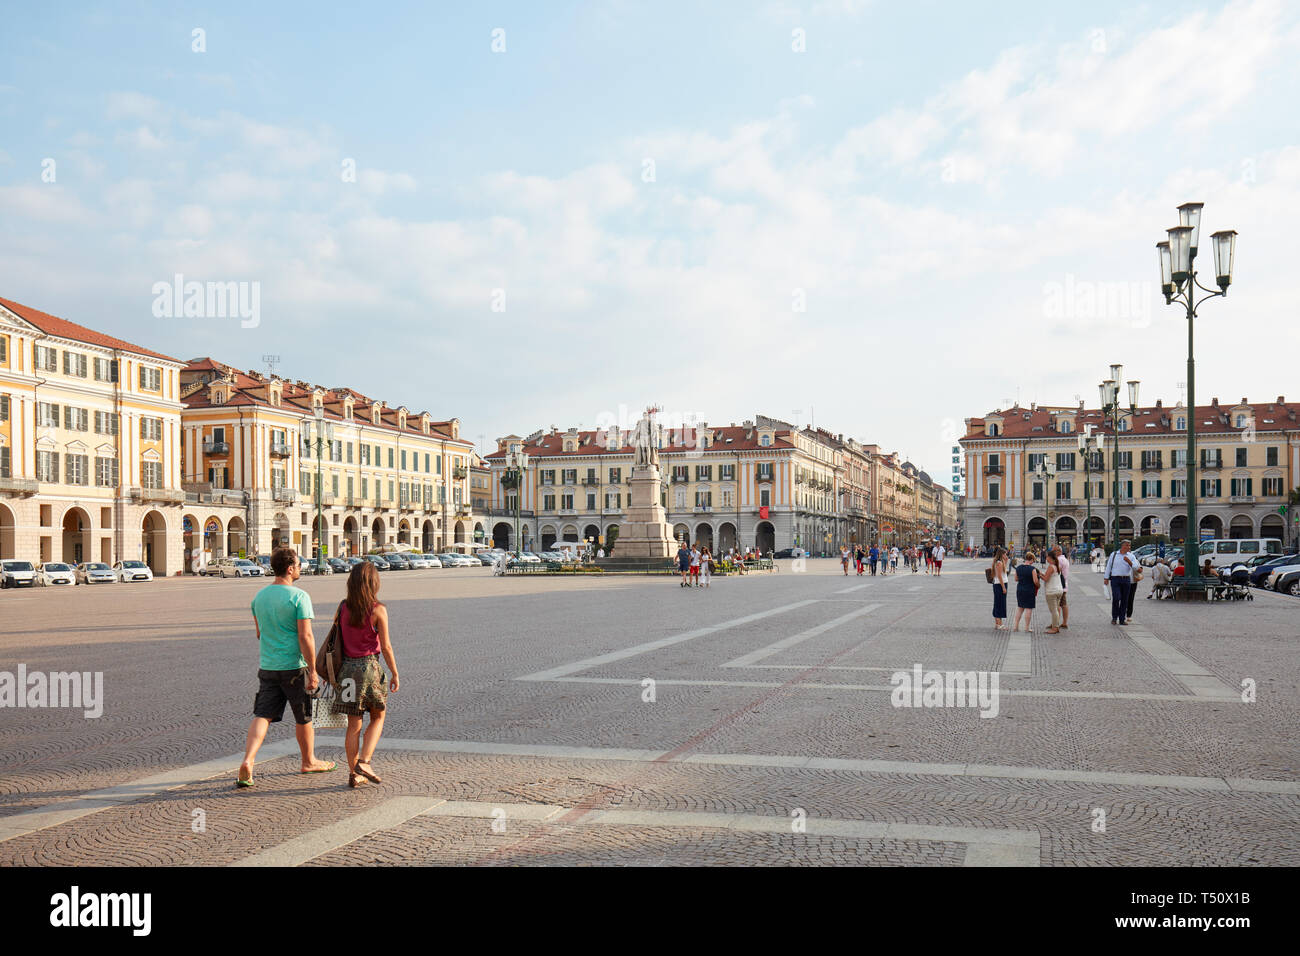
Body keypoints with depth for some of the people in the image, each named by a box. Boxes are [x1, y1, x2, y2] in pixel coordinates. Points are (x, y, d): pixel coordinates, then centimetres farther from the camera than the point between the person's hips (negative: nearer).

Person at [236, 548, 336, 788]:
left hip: (267, 667, 5)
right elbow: (305, 636, -18)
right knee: (304, 718, 13)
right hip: (294, 667, -5)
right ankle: (309, 761, 29)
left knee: (262, 716, 4)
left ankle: (247, 762, -14)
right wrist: (313, 670, -14)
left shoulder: (260, 596, 7)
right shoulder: (299, 596, -14)